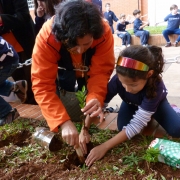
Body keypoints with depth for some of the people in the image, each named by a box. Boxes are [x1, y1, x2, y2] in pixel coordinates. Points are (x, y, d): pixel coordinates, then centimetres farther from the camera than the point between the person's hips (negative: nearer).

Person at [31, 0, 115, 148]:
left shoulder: (104, 32, -40)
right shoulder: (46, 37, -43)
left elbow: (101, 72, -35)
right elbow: (42, 85, -44)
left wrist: (96, 98, -57)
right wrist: (64, 122, -54)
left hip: (91, 67, 1)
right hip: (65, 68, 0)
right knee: (67, 91, -16)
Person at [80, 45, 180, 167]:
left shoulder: (156, 86, -44)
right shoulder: (119, 79, -37)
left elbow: (136, 125, -44)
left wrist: (104, 147, -46)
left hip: (156, 102, -2)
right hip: (131, 103, 3)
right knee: (123, 128, -24)